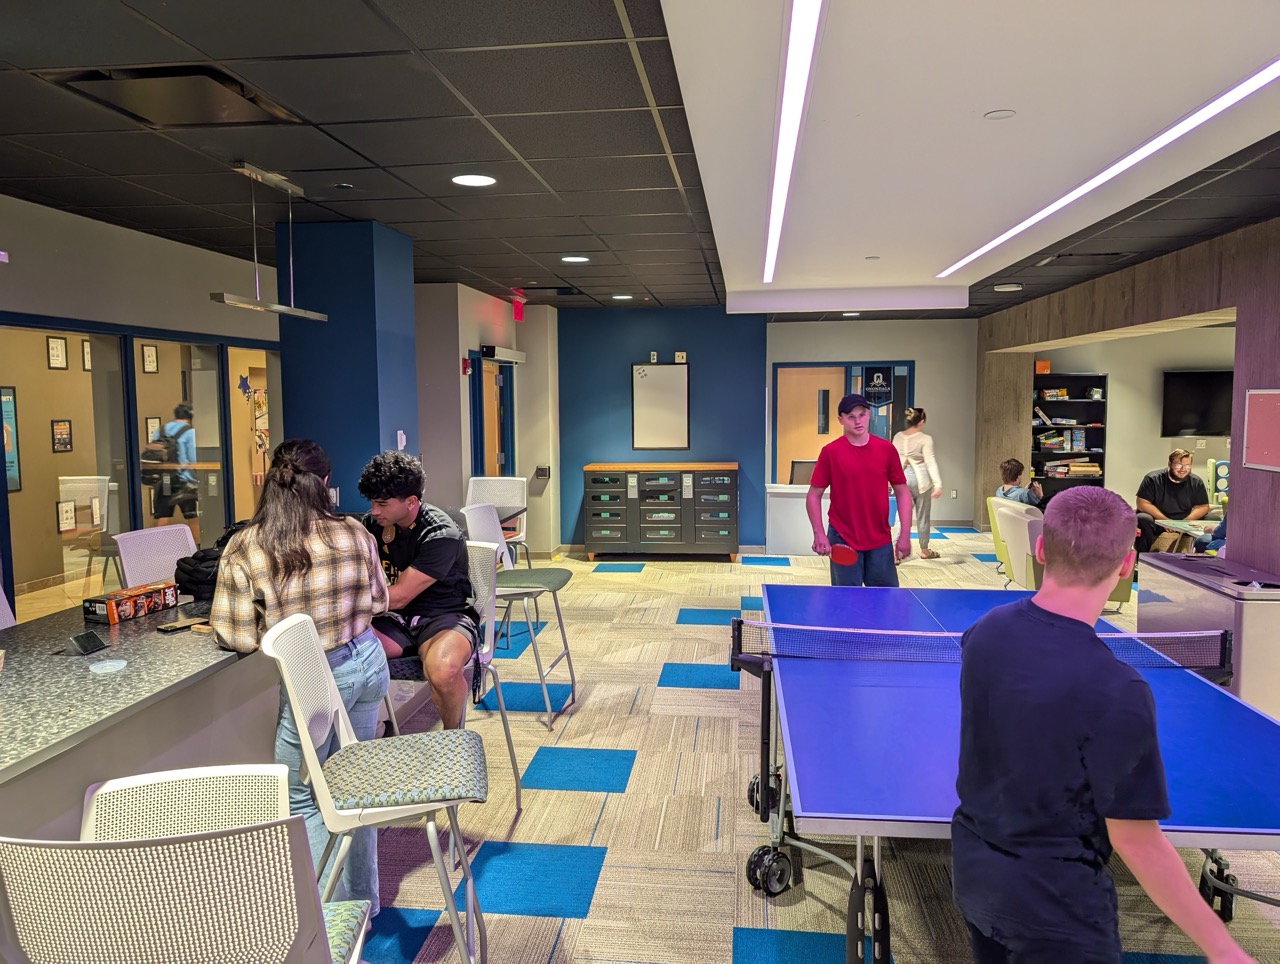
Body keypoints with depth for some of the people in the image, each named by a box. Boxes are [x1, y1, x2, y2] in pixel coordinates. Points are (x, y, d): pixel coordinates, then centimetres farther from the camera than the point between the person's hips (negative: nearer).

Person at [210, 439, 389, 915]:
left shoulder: (244, 550, -15)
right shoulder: (354, 533, -7)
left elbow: (234, 636, -10)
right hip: (368, 663, 4)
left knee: (303, 800, 15)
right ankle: (362, 901, 37)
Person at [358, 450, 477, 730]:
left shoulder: (441, 535, -19)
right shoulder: (374, 524, 1)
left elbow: (398, 597, -19)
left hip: (445, 615, -5)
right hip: (396, 619, 5)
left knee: (443, 669, -39)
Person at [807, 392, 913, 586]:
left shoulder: (887, 450, 1)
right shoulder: (830, 452, -5)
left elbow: (902, 492, 6)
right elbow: (814, 495, -1)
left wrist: (905, 534, -2)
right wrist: (819, 534, -11)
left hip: (881, 542, 2)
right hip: (843, 541, -2)